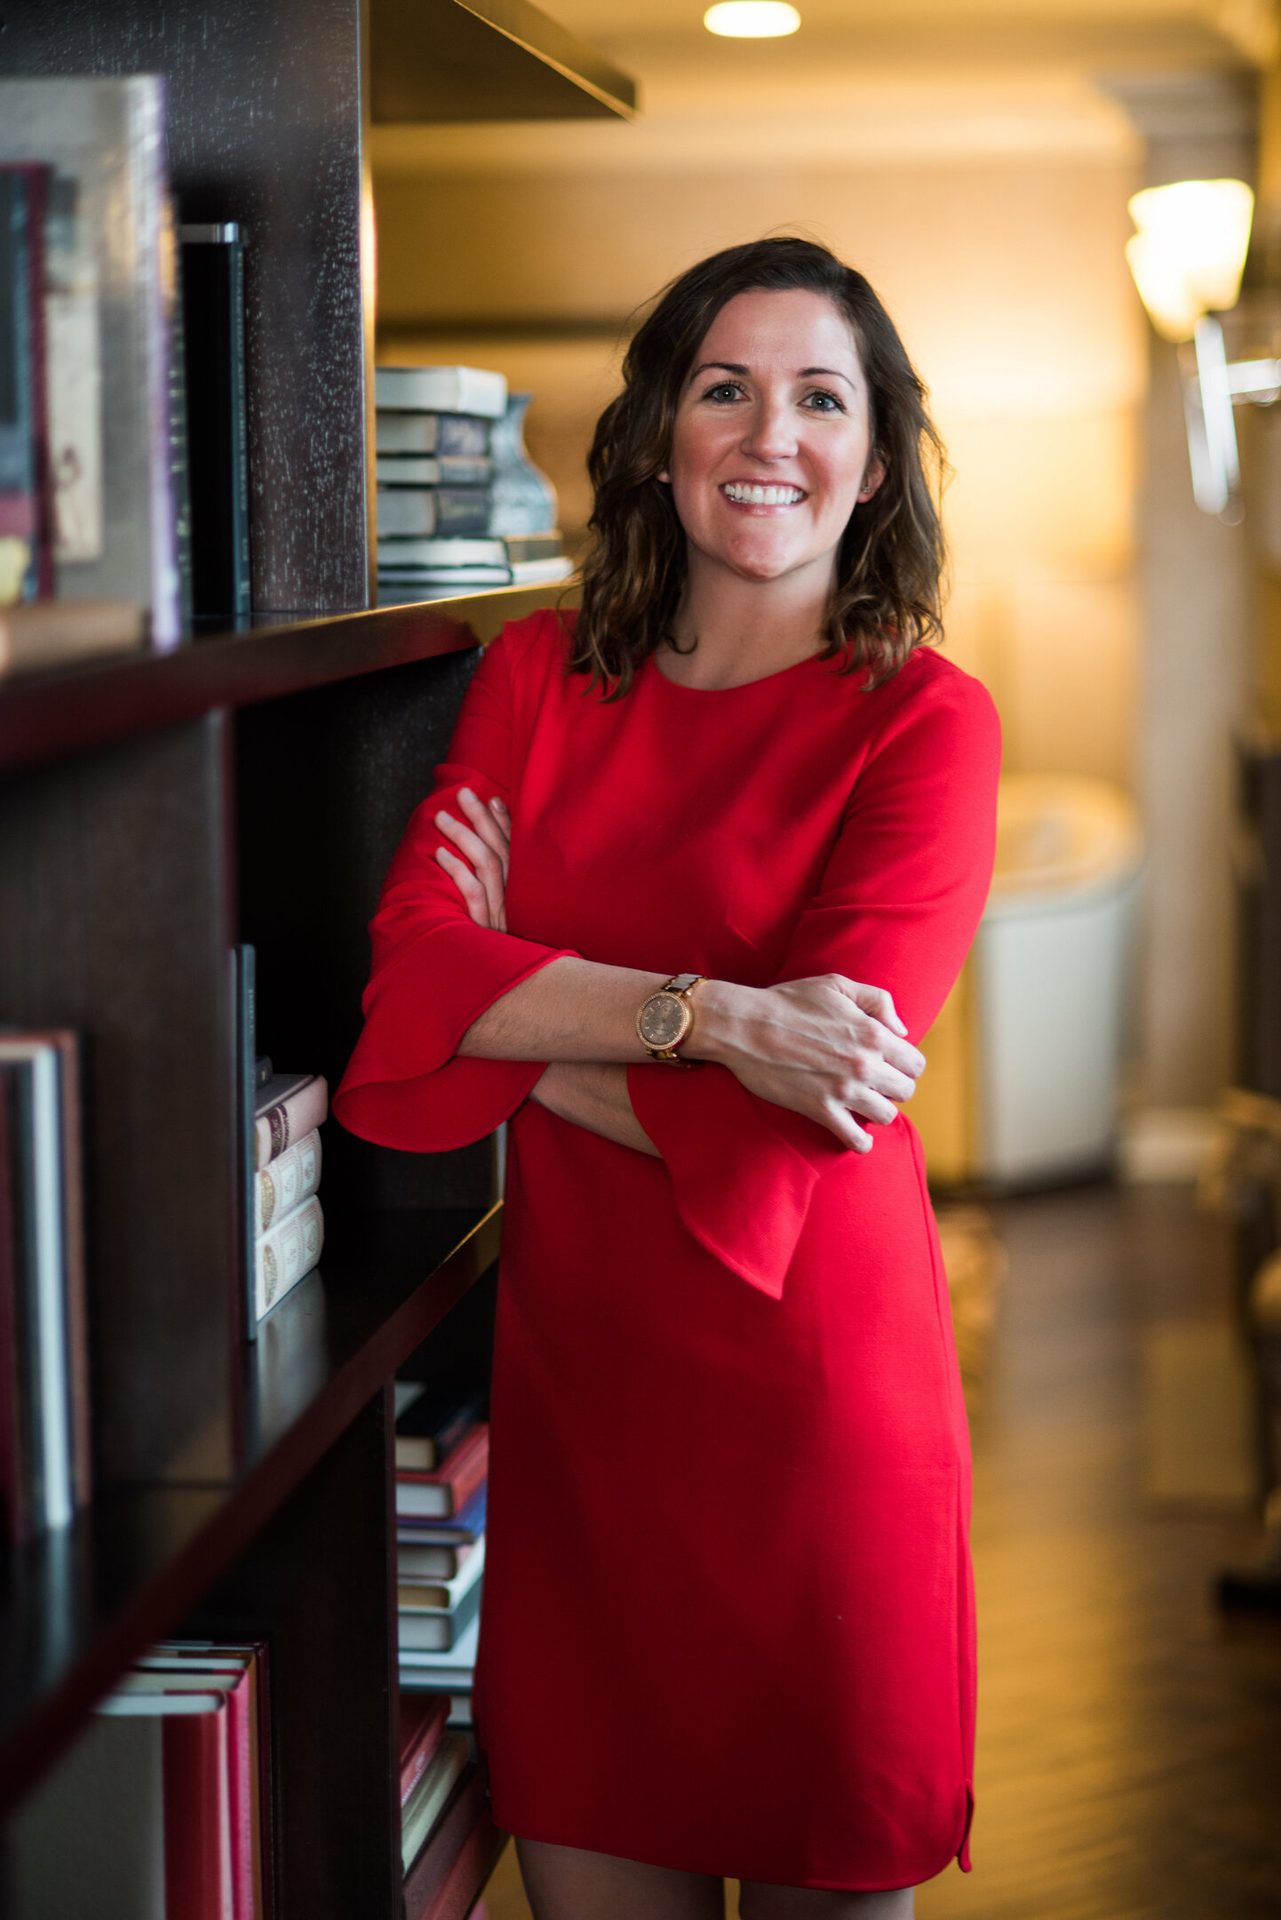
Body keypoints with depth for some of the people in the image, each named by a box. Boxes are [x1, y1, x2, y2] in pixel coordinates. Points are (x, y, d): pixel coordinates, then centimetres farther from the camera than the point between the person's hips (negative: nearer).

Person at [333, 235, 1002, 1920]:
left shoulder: (925, 722, -9)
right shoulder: (539, 674, 5)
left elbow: (787, 1133, -18)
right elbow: (408, 977, -9)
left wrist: (517, 1001, -9)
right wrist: (704, 1015, -21)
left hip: (809, 1385, -3)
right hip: (575, 1369, 4)